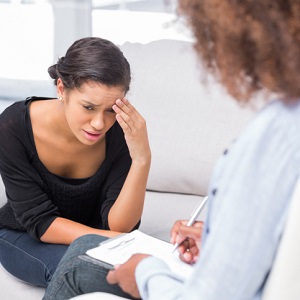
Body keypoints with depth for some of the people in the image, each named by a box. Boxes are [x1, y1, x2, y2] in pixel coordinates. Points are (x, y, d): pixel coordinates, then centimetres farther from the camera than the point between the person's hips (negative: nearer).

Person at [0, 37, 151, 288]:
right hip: (23, 237, -2)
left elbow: (118, 226, -24)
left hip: (89, 235, 2)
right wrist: (112, 240, -35)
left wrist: (142, 159, -38)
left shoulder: (121, 131, -23)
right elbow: (40, 222, -23)